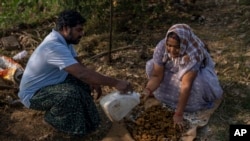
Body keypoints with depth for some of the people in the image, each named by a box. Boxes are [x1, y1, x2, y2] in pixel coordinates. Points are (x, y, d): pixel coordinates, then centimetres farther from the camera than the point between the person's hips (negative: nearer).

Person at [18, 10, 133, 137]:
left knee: (85, 82, -2)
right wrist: (115, 83, -37)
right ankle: (53, 117, -4)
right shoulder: (54, 46, -33)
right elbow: (82, 72, -41)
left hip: (50, 83, 9)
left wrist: (94, 82, -12)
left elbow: (79, 65, 5)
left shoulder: (63, 40, -3)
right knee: (70, 93, -34)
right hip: (33, 94, -9)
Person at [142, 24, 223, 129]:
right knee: (151, 66, -17)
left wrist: (179, 114, -40)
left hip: (197, 73, -4)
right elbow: (157, 75, -25)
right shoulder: (161, 47, -29)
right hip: (173, 72, 4)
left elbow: (186, 85, -41)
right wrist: (147, 90, -45)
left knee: (198, 85, -37)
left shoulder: (193, 54, -40)